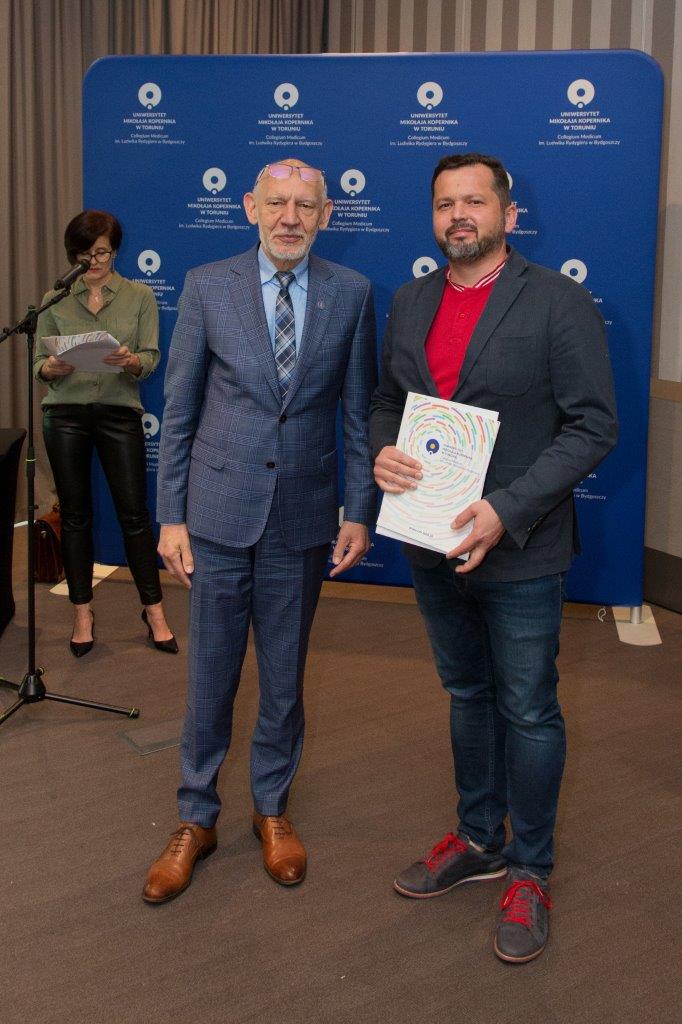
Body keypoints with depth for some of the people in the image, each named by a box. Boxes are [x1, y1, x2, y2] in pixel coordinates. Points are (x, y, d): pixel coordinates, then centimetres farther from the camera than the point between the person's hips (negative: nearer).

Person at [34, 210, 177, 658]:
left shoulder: (140, 296, 3)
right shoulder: (55, 300, 6)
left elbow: (152, 357, -3)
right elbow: (39, 363, 5)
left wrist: (130, 361, -25)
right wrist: (51, 368, -18)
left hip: (120, 412, -1)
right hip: (66, 413, 1)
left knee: (135, 513, 1)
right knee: (75, 515, 6)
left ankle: (155, 612, 13)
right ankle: (83, 613, 18)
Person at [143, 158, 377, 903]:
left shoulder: (351, 294, 1)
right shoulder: (207, 287, -1)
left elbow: (359, 412, 4)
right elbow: (178, 412, 1)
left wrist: (359, 512, 0)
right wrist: (171, 516, -3)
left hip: (303, 518, 1)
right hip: (219, 513, 0)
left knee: (285, 674, 13)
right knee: (210, 674, 8)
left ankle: (271, 807, 33)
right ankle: (196, 819, 27)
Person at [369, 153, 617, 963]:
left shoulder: (558, 303, -11)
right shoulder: (410, 303, 8)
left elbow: (593, 424, -14)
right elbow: (386, 401, 15)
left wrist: (506, 510, -23)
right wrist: (381, 452, -10)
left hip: (519, 550, -5)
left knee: (528, 712, 7)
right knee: (467, 697, 20)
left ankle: (528, 872, 25)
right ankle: (477, 840, 38)